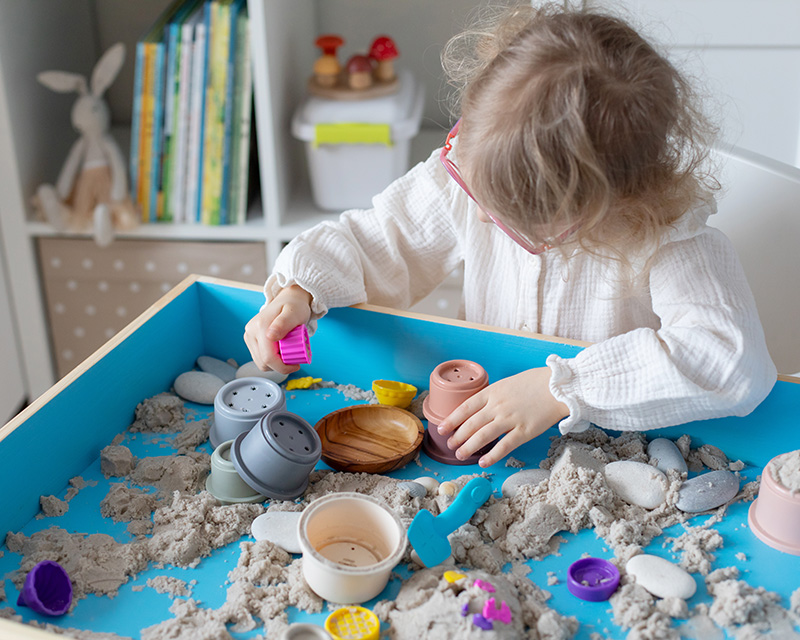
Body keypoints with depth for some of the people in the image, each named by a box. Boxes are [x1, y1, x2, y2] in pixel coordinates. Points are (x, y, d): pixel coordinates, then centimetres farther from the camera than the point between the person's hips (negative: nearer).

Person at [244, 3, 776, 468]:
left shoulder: (665, 235, -27)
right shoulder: (467, 175, -14)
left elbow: (735, 362, -37)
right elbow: (374, 243, 0)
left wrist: (560, 389, -38)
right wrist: (301, 288, -20)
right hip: (480, 425, 2)